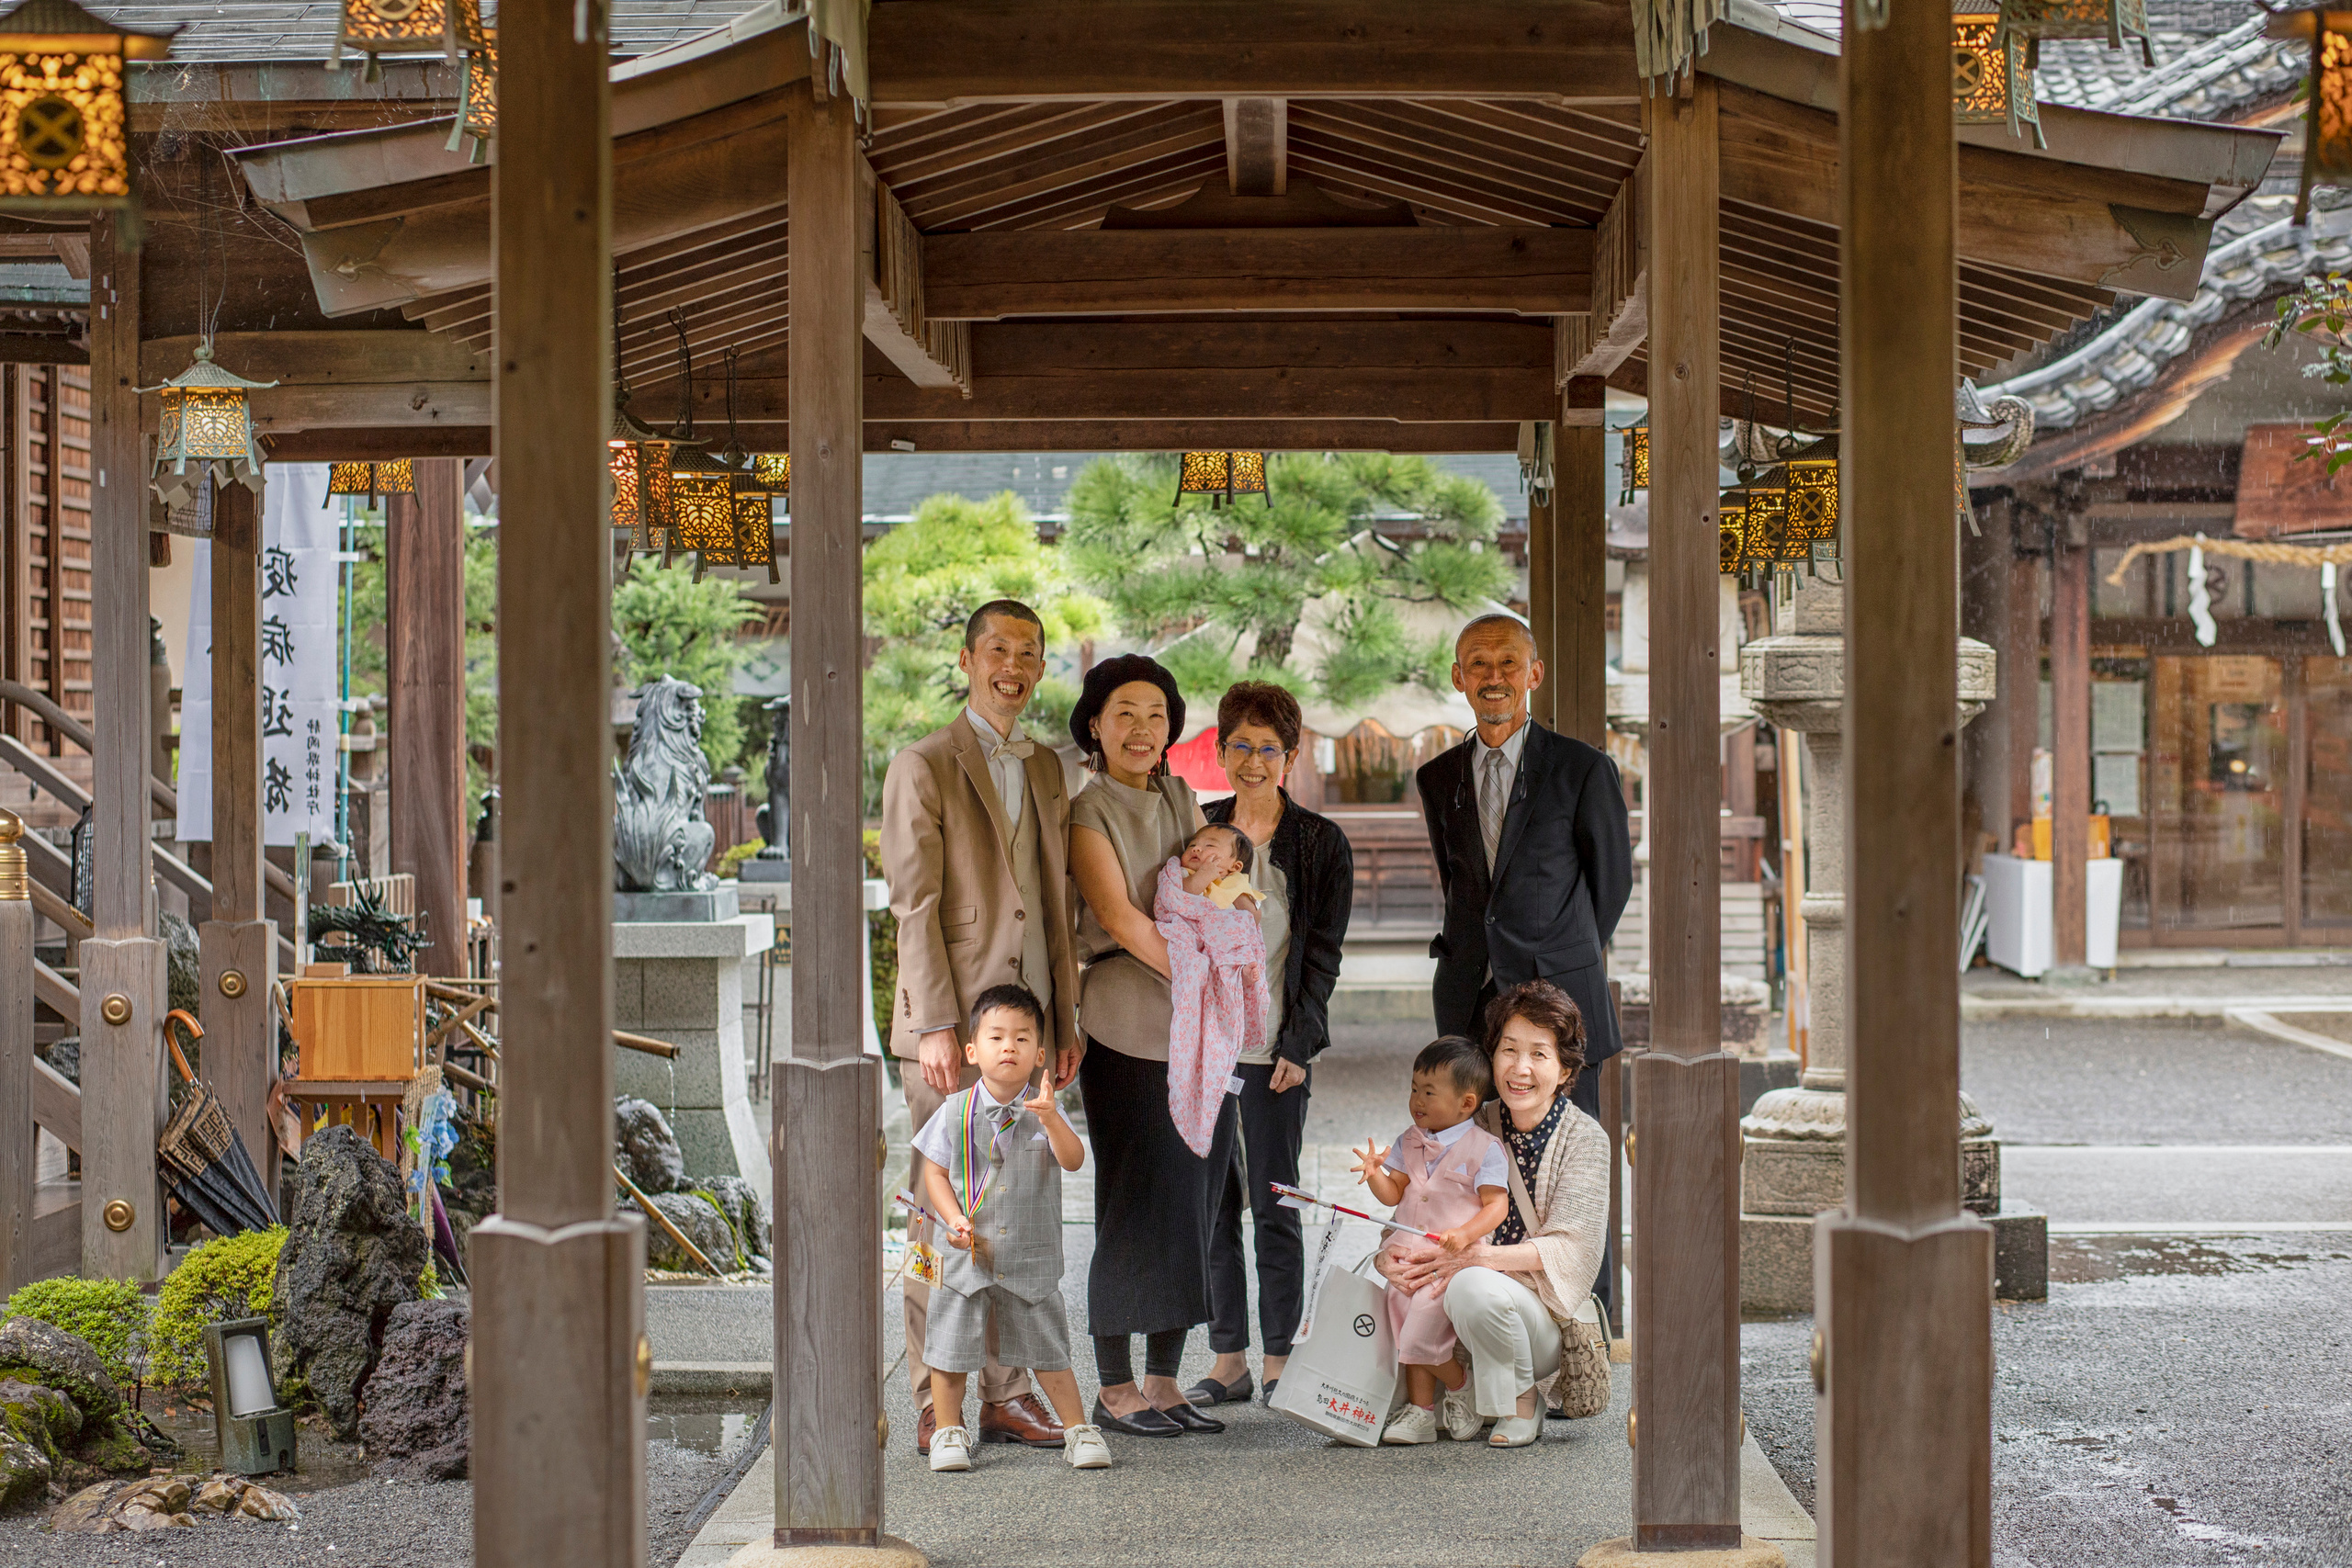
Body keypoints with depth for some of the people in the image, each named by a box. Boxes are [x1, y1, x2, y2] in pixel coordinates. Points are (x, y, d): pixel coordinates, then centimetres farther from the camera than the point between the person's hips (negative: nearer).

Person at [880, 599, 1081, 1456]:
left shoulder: (1046, 768, 16)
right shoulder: (923, 767, -4)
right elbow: (913, 905, -9)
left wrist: (1065, 1021, 14)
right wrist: (937, 1026, -15)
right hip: (951, 1026, -6)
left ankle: (1005, 1393, 15)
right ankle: (937, 1407, 3)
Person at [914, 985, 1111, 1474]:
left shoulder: (1044, 1111, -3)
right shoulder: (955, 1112, -3)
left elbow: (1073, 1161, -17)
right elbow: (934, 1171, 3)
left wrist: (1050, 1120, -34)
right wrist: (955, 1219, -11)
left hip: (1031, 1257, 0)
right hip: (968, 1255, 0)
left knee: (1047, 1349, 7)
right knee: (951, 1347, 5)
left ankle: (1078, 1429, 20)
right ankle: (949, 1432, 21)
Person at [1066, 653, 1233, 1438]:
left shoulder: (1180, 798, 15)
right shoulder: (1088, 812, -4)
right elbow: (1120, 917, -12)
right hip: (1128, 1025, -6)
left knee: (1189, 1201, 7)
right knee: (1137, 1204, -4)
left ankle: (1164, 1382, 15)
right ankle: (1115, 1389, 5)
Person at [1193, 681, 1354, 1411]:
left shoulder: (1320, 842, 1)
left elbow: (1323, 952, 0)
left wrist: (1298, 1045, -8)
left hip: (1272, 1047, -3)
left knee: (1272, 1206, 0)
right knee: (1211, 1205, 5)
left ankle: (1279, 1360, 9)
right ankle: (1228, 1359, 13)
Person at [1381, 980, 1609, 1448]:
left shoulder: (1584, 1138, -5)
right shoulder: (1475, 1129, 5)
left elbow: (1569, 1250, -14)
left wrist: (1473, 1258, -28)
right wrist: (1399, 1254, -21)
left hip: (1546, 1317, -4)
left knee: (1472, 1287, -35)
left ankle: (1522, 1405, -6)